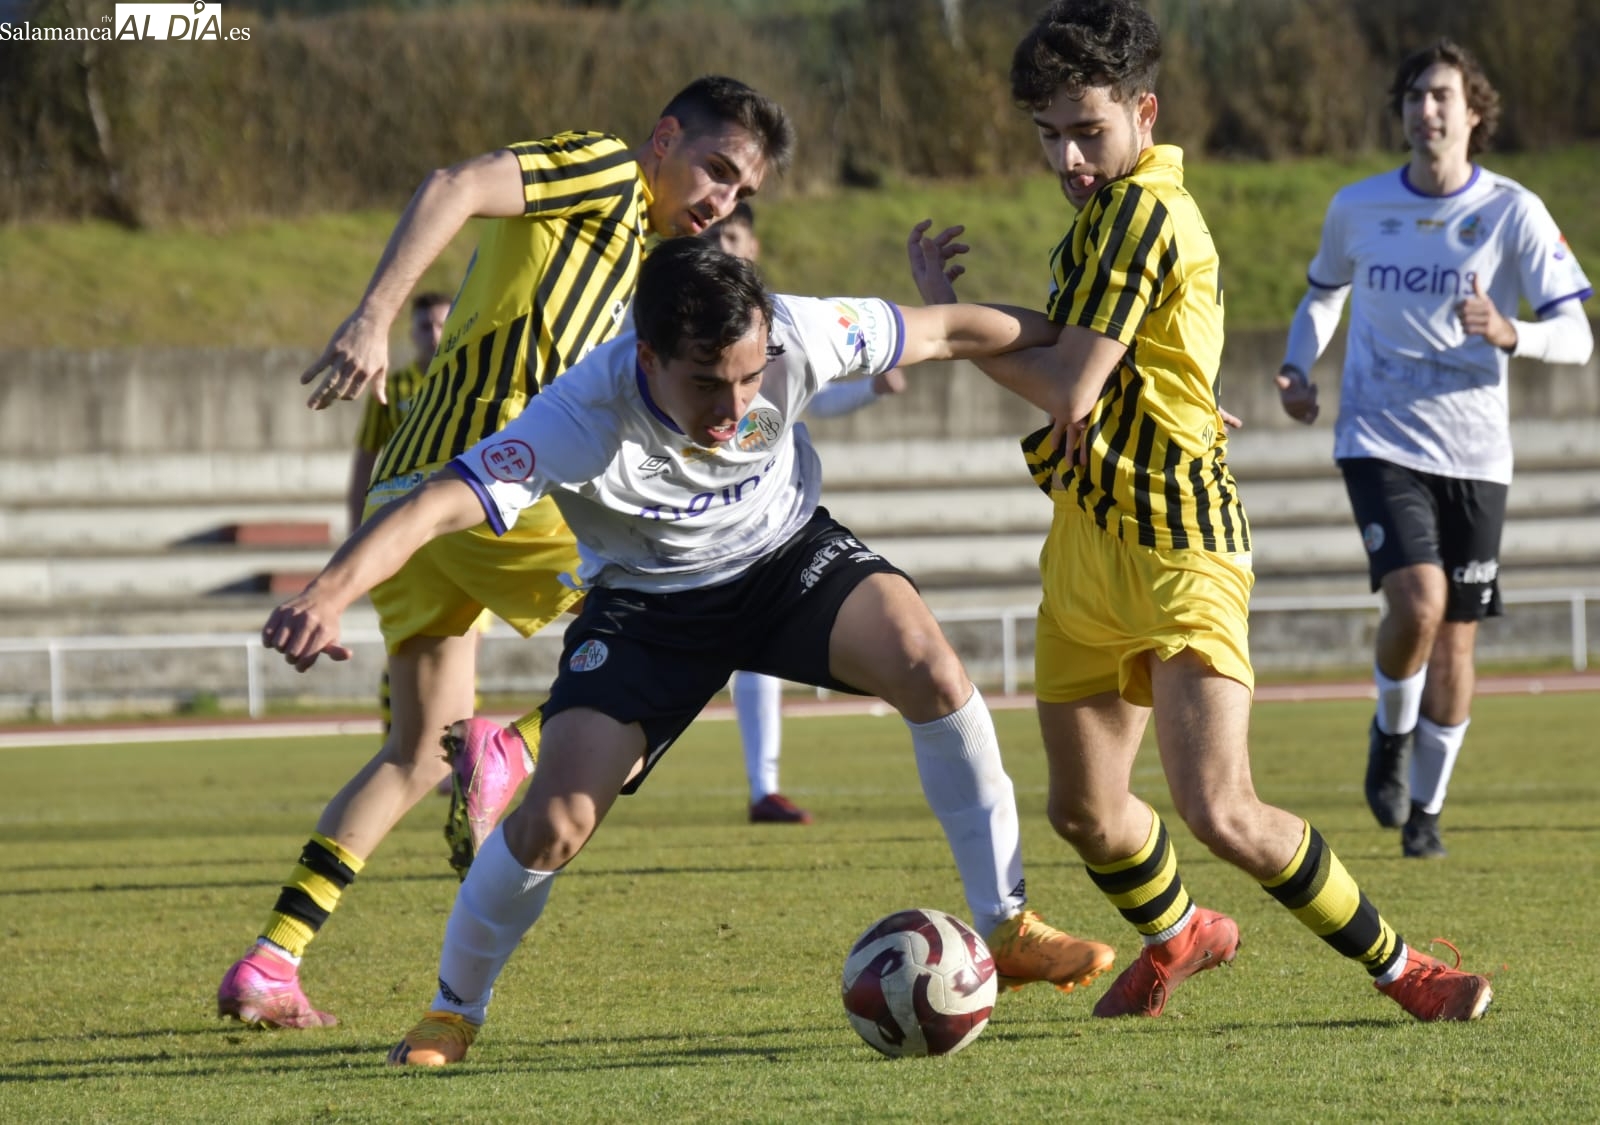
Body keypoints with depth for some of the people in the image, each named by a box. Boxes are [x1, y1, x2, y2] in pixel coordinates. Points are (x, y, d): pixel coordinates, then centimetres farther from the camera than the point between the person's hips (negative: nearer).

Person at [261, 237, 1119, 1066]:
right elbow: (434, 507, -48)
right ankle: (453, 1010, 12)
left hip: (788, 554, 2)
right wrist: (325, 597, -64)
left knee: (926, 662, -26)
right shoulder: (583, 417, -37)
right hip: (646, 603, -2)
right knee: (555, 820, -16)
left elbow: (948, 333, -13)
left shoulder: (795, 337, -29)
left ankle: (1005, 928, -11)